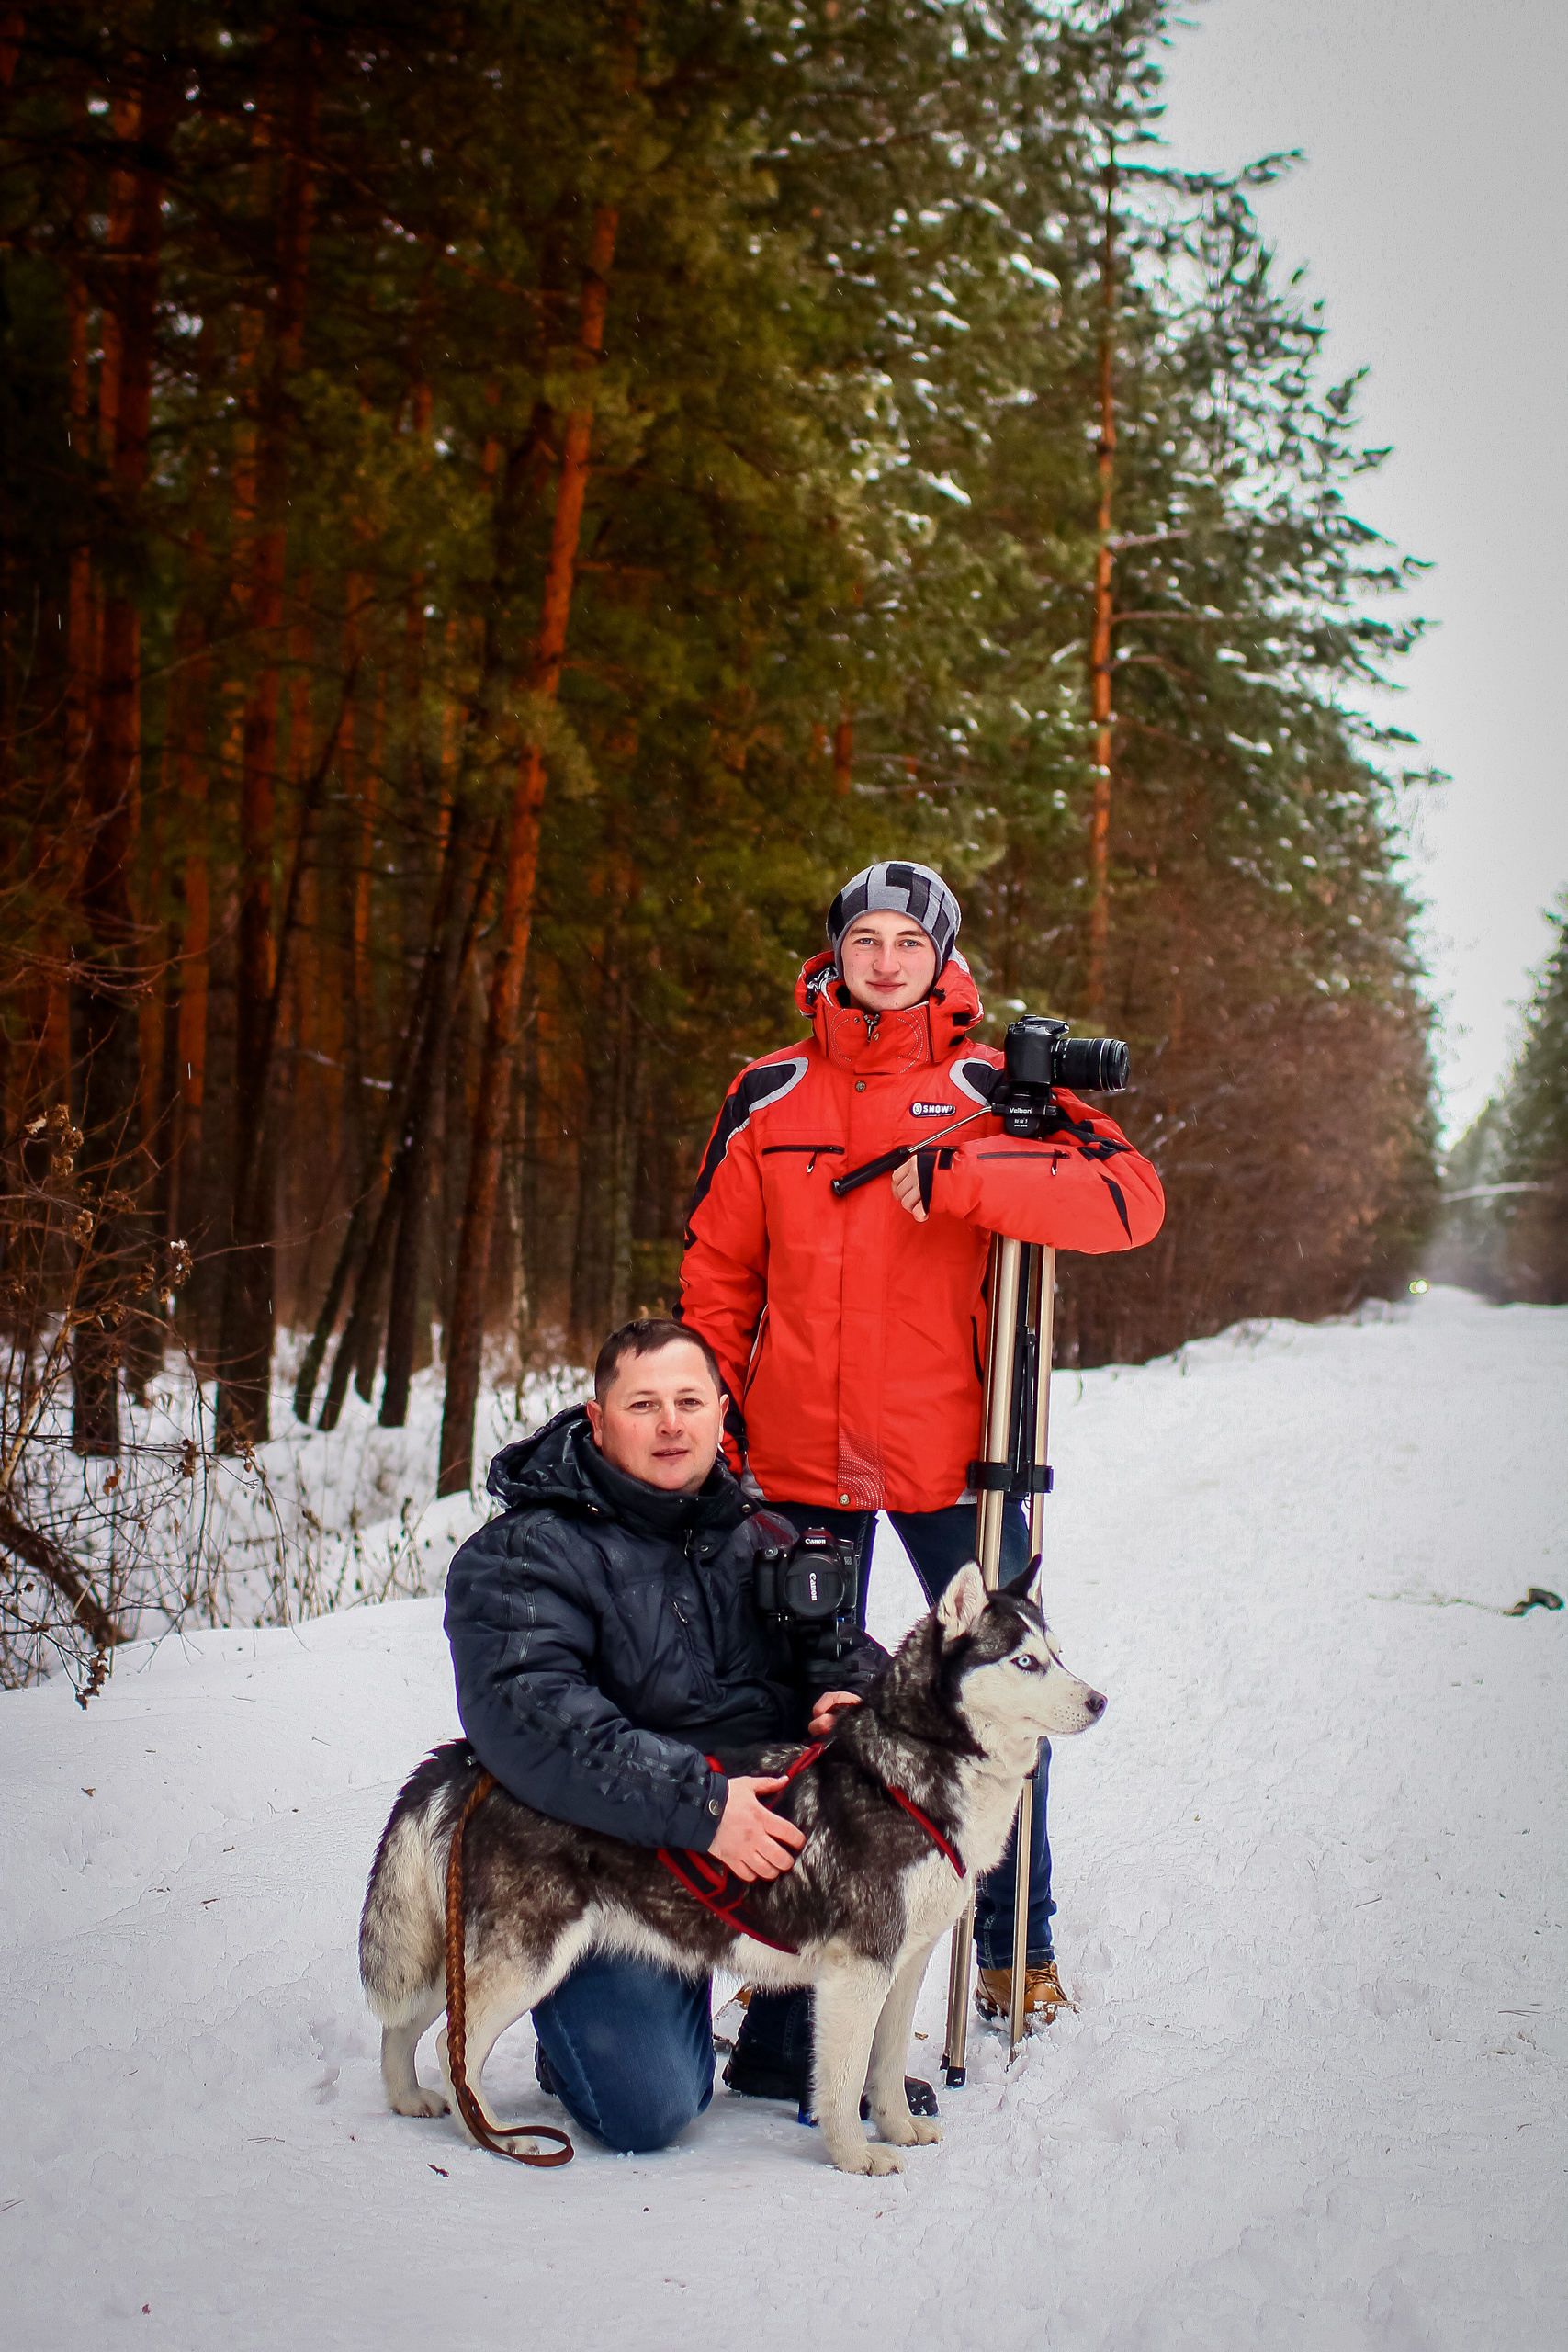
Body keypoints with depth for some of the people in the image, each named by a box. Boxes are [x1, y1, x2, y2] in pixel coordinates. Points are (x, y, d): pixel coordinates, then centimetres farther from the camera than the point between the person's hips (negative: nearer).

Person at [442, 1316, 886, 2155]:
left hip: (759, 1824, 6)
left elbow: (848, 1650, 15)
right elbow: (527, 1719, -26)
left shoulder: (754, 1540, 10)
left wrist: (852, 1697, -12)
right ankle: (576, 2022, 17)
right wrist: (695, 1803, -35)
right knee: (646, 2112, -20)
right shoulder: (523, 1555, -11)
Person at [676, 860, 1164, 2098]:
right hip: (801, 1458, 1)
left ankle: (1015, 1945, 28)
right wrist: (709, 1425, 6)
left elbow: (1132, 1195, -16)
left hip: (953, 1450, -1)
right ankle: (790, 1999, 18)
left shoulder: (991, 1091, -2)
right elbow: (719, 1275, 10)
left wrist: (963, 1179, -24)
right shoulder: (770, 1098, 5)